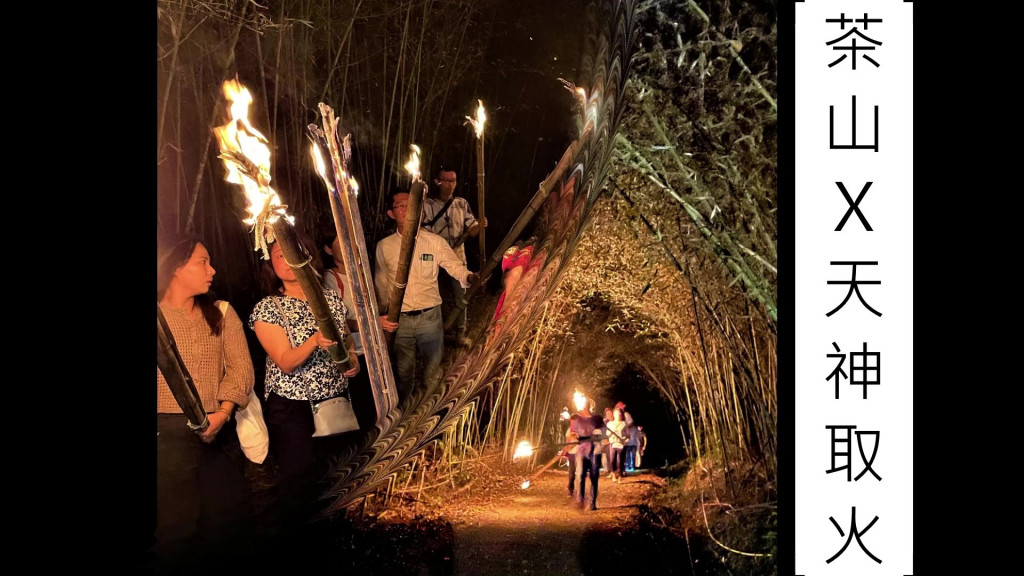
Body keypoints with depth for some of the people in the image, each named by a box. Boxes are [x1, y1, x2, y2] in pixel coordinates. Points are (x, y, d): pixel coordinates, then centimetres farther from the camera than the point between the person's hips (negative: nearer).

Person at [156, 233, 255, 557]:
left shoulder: (221, 313, 10)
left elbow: (241, 367, 0)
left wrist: (223, 413, -15)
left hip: (221, 433, 3)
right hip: (167, 433, -3)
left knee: (225, 521, 9)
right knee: (175, 526, 4)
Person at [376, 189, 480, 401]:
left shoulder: (434, 241, -2)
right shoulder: (384, 246, 2)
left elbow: (456, 267, -5)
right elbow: (380, 284, 8)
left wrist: (470, 276, -27)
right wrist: (381, 314, -2)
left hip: (430, 316, -1)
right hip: (399, 320, 1)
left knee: (434, 371, 10)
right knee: (404, 373, 15)